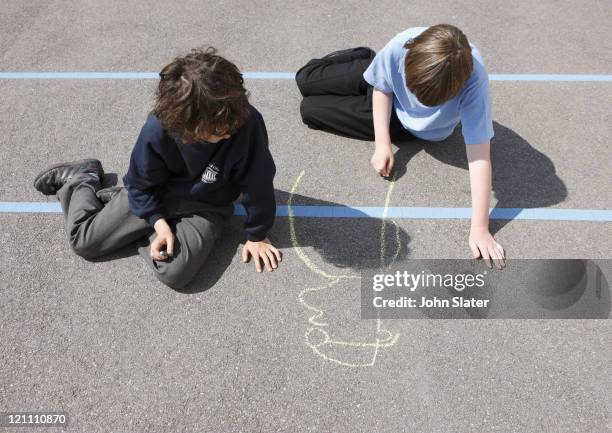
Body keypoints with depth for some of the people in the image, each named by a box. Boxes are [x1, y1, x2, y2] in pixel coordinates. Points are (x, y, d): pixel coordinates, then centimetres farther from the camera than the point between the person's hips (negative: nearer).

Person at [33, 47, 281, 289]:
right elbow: (141, 184, -10)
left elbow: (257, 183, -20)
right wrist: (159, 222, -22)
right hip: (157, 193, 0)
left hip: (205, 209, 0)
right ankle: (82, 180, 33)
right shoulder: (157, 130, -30)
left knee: (174, 272, -22)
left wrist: (256, 235, -9)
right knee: (83, 241, 1)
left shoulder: (247, 122, -35)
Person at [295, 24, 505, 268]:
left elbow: (479, 156, -41)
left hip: (409, 125, -1)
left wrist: (479, 228, -43)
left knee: (311, 111, 4)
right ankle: (363, 57, 37)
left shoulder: (473, 80, -45)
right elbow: (382, 89, -17)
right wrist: (382, 142, -25)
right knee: (305, 80, 18)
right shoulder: (402, 45, -39)